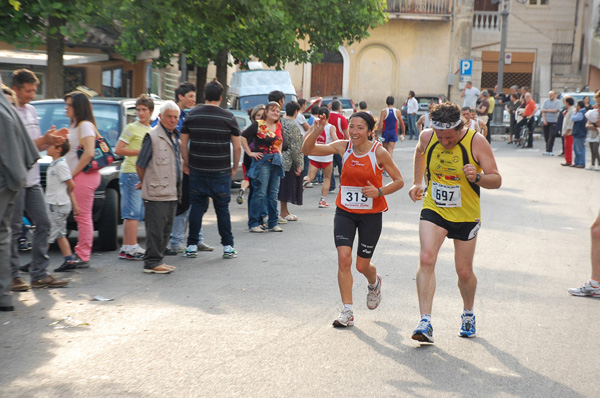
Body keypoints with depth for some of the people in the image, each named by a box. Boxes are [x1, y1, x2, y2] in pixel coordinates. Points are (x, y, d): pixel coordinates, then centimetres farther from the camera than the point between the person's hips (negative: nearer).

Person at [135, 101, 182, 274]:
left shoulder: (175, 137, 16)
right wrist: (145, 183, 5)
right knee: (156, 229, -4)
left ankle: (157, 260, 21)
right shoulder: (152, 136, -9)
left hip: (172, 193, 8)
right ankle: (152, 262, 3)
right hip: (156, 194, -8)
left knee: (166, 229, 13)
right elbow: (140, 165, -7)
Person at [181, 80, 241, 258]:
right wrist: (235, 167, 9)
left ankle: (192, 246, 11)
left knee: (196, 206, 9)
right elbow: (237, 147, -3)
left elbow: (183, 144, 3)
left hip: (197, 170, 2)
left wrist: (186, 163, 13)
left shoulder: (192, 115, 2)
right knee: (222, 208, 6)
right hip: (221, 170, -2)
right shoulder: (228, 117, -4)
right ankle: (228, 247, 9)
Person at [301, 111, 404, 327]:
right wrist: (316, 132, -24)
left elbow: (399, 181, -5)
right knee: (343, 258, -12)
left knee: (362, 265, 7)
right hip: (345, 211, 2)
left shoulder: (379, 152, -12)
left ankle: (374, 283, 45)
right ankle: (347, 311, -3)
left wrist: (379, 191, -21)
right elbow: (308, 149, -7)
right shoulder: (343, 146, -5)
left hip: (371, 214, -2)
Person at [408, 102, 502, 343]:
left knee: (464, 271, 8)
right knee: (426, 259, -19)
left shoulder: (477, 142, -17)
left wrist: (477, 178, -36)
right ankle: (425, 323, -20)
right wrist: (418, 182, 15)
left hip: (466, 216, -1)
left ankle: (468, 314, 37)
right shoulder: (427, 137, -8)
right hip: (433, 210, 2)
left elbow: (497, 180, -16)